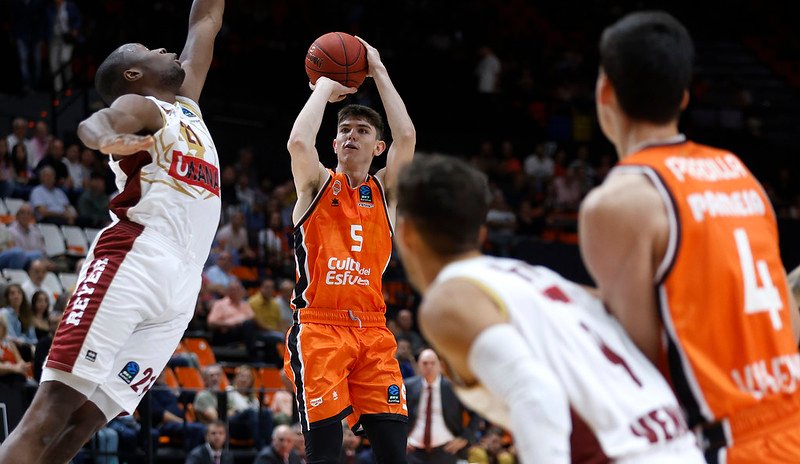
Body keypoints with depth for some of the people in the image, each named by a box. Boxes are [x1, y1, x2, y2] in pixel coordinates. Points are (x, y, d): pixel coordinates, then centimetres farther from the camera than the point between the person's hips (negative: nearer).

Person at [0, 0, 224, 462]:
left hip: (179, 289, 6)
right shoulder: (138, 106, 5)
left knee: (85, 422, -5)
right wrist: (107, 138, -42)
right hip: (131, 262, -6)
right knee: (52, 409, -15)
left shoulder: (186, 104, 28)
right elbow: (94, 122, -19)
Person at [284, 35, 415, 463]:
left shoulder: (384, 190, 15)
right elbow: (299, 142, -13)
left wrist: (378, 71, 4)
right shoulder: (317, 185, 8)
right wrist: (325, 86, 0)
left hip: (372, 330, 3)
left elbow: (406, 136, -1)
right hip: (318, 327, -3)